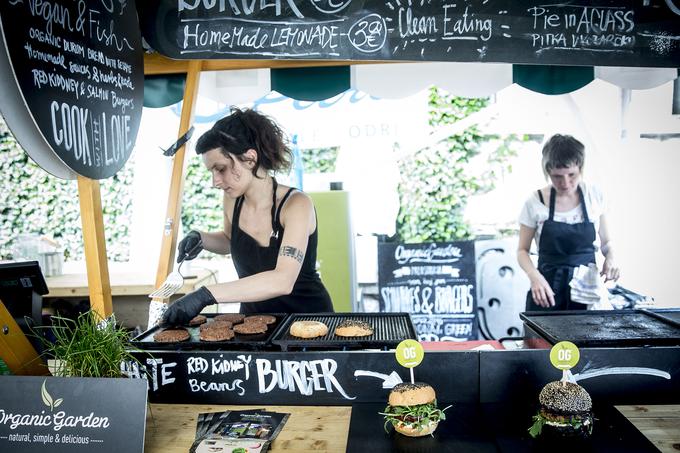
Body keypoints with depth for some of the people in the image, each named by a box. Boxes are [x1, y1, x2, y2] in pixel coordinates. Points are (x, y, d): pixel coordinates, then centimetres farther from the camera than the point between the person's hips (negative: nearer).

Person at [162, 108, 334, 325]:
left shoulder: (296, 205, -20)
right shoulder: (231, 200, -3)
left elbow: (283, 281, -32)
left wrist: (206, 294, -36)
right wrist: (200, 238, -1)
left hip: (307, 315, -3)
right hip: (254, 317, 3)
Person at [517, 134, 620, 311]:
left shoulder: (594, 195, 1)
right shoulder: (535, 203, -6)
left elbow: (605, 241, 13)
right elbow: (522, 250, 0)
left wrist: (610, 258, -8)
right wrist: (534, 275, -18)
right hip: (548, 290, -2)